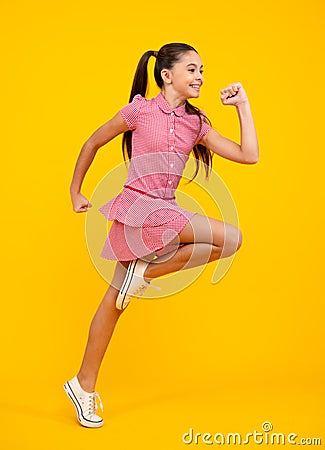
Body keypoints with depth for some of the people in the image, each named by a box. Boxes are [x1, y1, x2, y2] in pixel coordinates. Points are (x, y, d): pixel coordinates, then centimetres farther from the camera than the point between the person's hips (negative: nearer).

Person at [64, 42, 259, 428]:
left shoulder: (196, 124, 11)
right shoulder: (139, 111, -3)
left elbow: (249, 155, 6)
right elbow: (93, 143, 8)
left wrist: (242, 104, 6)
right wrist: (75, 191, 12)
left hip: (165, 213, 6)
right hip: (138, 206, -6)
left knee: (116, 300, 9)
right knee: (231, 237, -17)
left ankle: (84, 385, 21)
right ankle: (145, 273, -6)